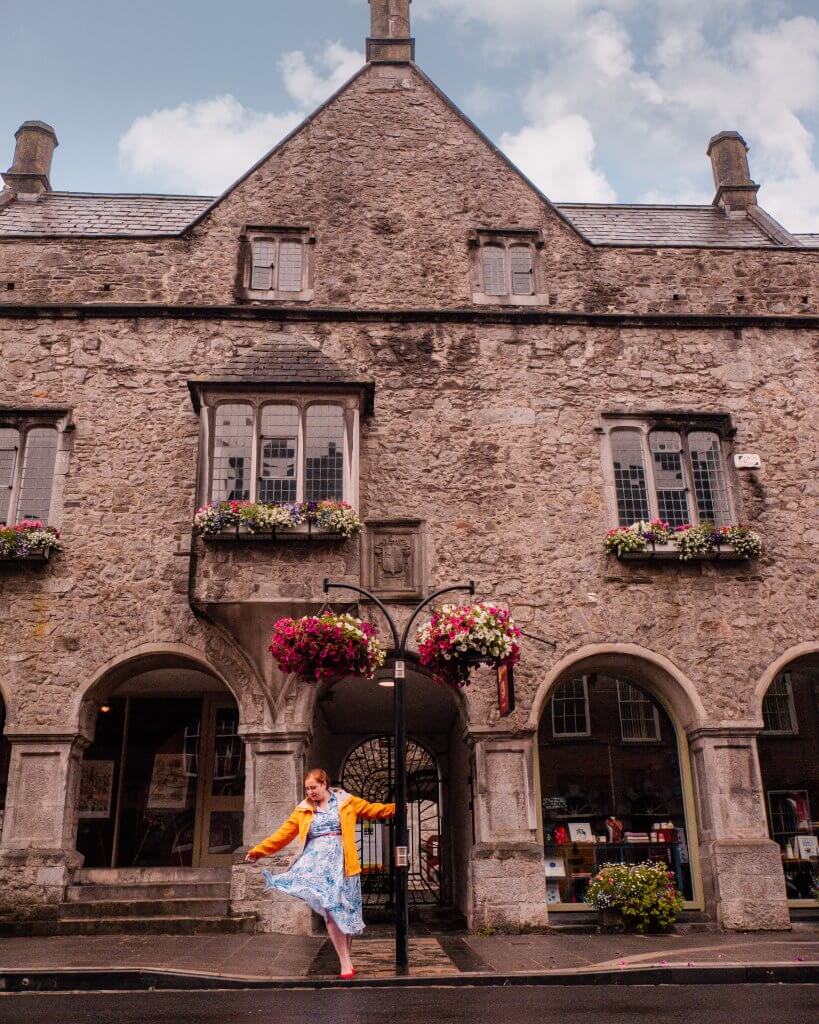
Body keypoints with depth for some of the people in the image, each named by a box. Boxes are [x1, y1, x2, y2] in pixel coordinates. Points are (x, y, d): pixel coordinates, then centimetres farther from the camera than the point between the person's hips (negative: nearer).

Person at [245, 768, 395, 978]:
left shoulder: (346, 802, 7)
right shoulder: (303, 810, 11)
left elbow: (373, 810, 11)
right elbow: (283, 834, 11)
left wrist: (397, 808, 2)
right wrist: (259, 850, 6)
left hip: (341, 862, 0)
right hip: (317, 862, 0)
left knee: (344, 910, 3)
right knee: (329, 909, -9)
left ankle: (346, 958, 17)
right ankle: (345, 962, -7)